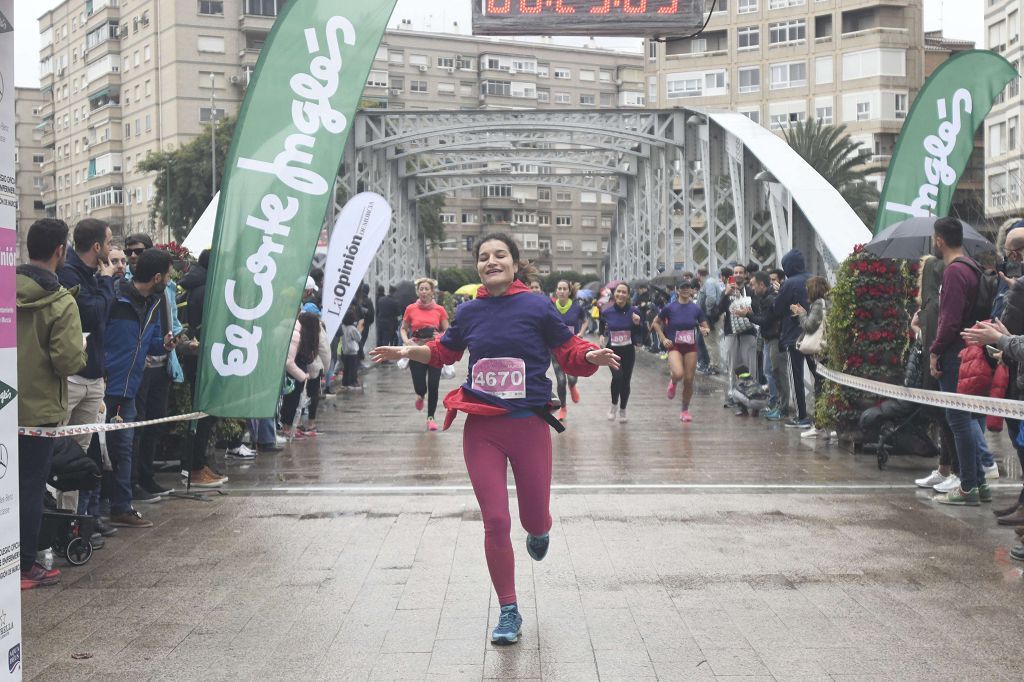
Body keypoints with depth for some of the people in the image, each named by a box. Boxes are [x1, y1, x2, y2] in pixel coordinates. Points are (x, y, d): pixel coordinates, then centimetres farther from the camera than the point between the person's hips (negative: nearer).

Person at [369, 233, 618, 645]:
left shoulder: (537, 307, -4)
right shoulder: (469, 311, 5)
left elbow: (570, 354, 1)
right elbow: (445, 351, 21)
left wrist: (592, 356, -21)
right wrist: (408, 351, 5)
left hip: (529, 425, -2)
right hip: (481, 429, 2)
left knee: (534, 520, 8)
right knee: (495, 523, -1)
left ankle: (539, 530, 50)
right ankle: (508, 612, 14)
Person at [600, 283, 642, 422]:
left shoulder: (634, 311, -8)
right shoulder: (607, 312, -6)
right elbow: (602, 325, 18)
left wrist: (637, 323, -21)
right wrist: (602, 335, 6)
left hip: (628, 351, 1)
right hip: (613, 350, -1)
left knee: (626, 381, 10)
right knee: (617, 376, -24)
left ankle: (622, 410, 32)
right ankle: (614, 404, 0)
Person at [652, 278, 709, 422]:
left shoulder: (696, 309, 2)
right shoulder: (670, 308, -3)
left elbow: (705, 327, 8)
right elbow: (656, 323, 8)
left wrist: (705, 331, -16)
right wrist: (663, 339, -2)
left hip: (691, 347, 2)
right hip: (674, 346, -2)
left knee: (689, 380, 0)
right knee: (678, 374, -27)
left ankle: (685, 410, 19)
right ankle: (673, 383, 11)